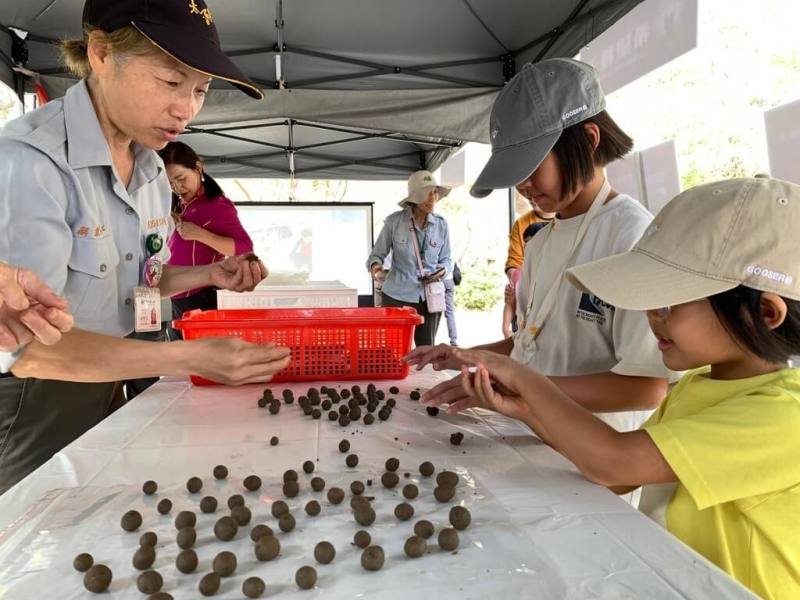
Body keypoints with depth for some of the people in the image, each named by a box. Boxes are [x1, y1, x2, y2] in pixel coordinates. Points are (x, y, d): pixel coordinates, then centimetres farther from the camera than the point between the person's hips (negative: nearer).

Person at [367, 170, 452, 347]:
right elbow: (376, 254, 0)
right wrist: (376, 265, -22)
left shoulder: (441, 224, 3)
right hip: (397, 297, -3)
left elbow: (446, 259, 12)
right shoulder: (394, 221, -6)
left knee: (427, 350, 12)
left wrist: (444, 270, -10)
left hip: (429, 298, 3)